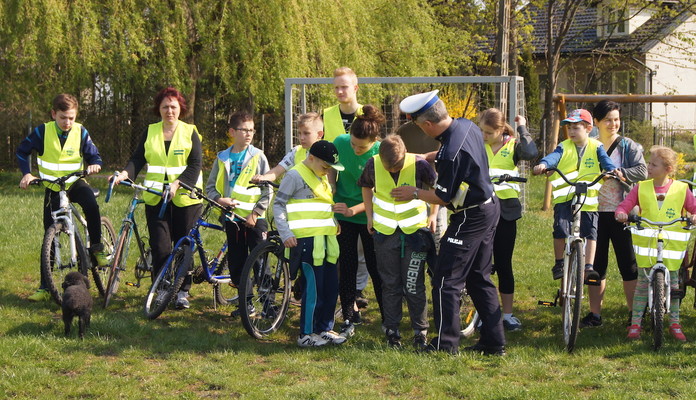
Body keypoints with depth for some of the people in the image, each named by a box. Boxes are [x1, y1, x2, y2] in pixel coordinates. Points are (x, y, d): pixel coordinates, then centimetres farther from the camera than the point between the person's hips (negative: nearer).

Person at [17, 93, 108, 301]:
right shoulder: (42, 132, -9)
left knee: (91, 204, -35)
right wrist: (26, 173, -12)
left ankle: (97, 247, -13)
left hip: (75, 183, -1)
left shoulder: (81, 132, -7)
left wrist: (94, 165, -26)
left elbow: (94, 155, -3)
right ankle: (45, 287, 7)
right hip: (53, 189, 1)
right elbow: (22, 151, 2)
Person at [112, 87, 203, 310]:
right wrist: (124, 174, -18)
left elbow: (195, 165, -6)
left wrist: (176, 185, -21)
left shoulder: (190, 132, 3)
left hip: (185, 198, -2)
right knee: (160, 248, -5)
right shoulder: (150, 133, 10)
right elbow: (137, 159, 2)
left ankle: (183, 291, 15)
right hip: (155, 199, 2)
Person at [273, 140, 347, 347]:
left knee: (331, 286, 9)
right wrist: (285, 234, -15)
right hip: (306, 240, -9)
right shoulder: (295, 176, -7)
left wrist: (335, 222, 14)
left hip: (326, 238, 9)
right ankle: (306, 334, 1)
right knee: (313, 287, -7)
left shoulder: (321, 177, 20)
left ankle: (324, 329, 20)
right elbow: (278, 204, -9)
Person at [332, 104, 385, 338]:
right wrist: (329, 195, -7)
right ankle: (349, 318, 13)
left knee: (376, 268, 3)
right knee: (347, 267, 4)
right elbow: (330, 170, 4)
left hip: (369, 217, -2)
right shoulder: (340, 142, -12)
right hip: (343, 216, 2)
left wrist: (354, 209, -27)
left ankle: (388, 318, 16)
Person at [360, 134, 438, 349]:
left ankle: (420, 332, 9)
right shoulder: (373, 165, -10)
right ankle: (392, 331, 18)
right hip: (385, 233, 2)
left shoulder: (419, 165, -16)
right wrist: (369, 215, 8)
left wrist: (433, 214, 1)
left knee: (413, 286, -2)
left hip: (415, 231, -2)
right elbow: (366, 187, 11)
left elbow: (436, 187, 3)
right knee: (390, 285, 8)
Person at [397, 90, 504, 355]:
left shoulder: (451, 152, -28)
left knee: (446, 281, -1)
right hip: (489, 208, 10)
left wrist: (414, 193, -3)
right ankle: (494, 342, 19)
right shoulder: (467, 125, -1)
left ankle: (446, 343, 3)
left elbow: (443, 197, -18)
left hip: (470, 218, -10)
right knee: (479, 278, 16)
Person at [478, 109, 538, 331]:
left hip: (505, 210, -1)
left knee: (503, 264, 5)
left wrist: (522, 129, -11)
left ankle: (507, 314, 14)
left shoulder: (512, 146, 1)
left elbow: (531, 153, -19)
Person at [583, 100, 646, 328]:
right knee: (596, 264, 6)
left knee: (628, 265, 2)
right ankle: (594, 315, 13)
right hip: (595, 212, 3)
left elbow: (642, 171, -11)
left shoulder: (628, 147, 3)